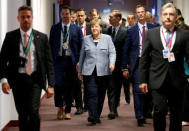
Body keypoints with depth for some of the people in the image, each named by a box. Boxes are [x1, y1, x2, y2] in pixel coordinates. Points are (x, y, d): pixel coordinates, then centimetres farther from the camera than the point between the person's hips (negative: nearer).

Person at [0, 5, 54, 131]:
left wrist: (51, 85, -3)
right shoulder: (10, 36, 4)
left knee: (33, 110, -17)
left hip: (35, 79, -1)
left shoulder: (42, 37, 4)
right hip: (17, 80, 1)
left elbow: (48, 62, 3)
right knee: (22, 114, 8)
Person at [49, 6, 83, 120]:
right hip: (58, 59, 0)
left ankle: (67, 111, 16)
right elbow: (51, 45, 10)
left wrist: (78, 61, -4)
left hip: (71, 61, 0)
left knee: (69, 87, 5)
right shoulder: (55, 28, 8)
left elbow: (80, 46, 3)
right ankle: (60, 108, 9)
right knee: (58, 84, -11)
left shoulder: (77, 29, 5)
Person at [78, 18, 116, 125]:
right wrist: (80, 70, 19)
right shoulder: (86, 39, 10)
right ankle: (92, 116, -15)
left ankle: (97, 116, 19)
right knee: (92, 94, -11)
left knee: (101, 95, 6)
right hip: (89, 72, 0)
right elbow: (82, 55, 16)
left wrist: (112, 63, -19)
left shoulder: (107, 38, 6)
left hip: (103, 71, 0)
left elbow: (112, 53, 0)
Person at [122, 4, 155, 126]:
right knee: (138, 90, -7)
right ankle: (140, 116, -4)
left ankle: (147, 111, 25)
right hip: (137, 63, -1)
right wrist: (125, 68, 3)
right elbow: (126, 50, 6)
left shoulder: (153, 28, 6)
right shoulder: (131, 30, 4)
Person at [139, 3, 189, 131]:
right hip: (158, 80, -1)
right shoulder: (151, 34, 7)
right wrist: (143, 80, 3)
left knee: (176, 115, 7)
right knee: (160, 111, -12)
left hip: (178, 81, 1)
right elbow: (144, 58, 7)